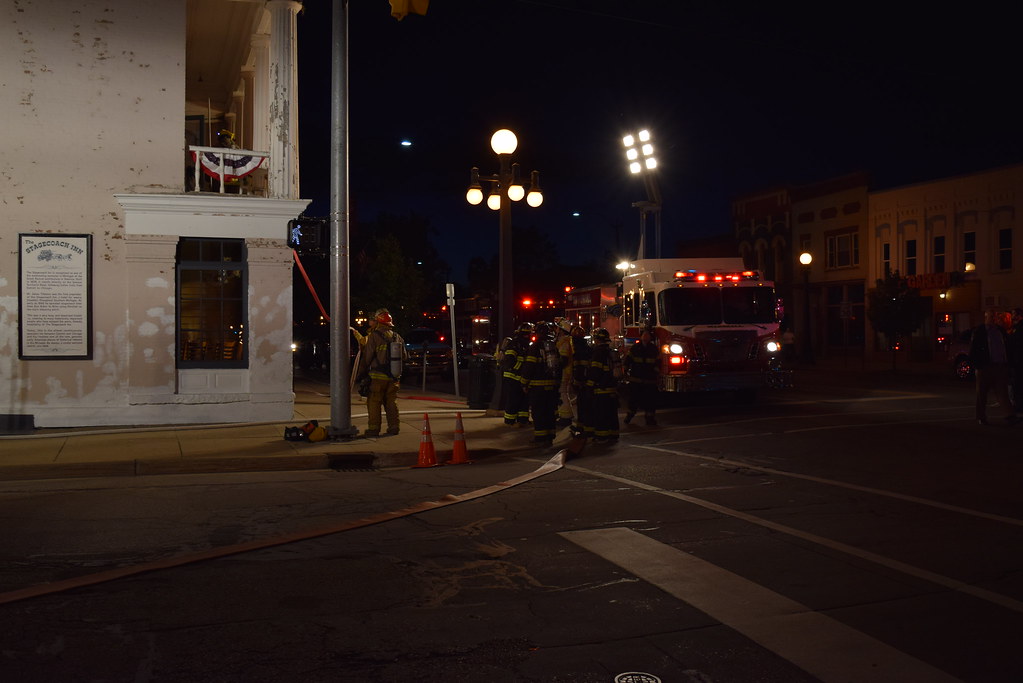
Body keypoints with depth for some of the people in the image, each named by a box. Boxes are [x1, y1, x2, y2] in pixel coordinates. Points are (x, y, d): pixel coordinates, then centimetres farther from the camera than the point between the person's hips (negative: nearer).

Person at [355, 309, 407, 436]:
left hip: (378, 377, -6)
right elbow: (403, 358, 14)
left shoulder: (374, 336, -10)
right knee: (391, 402, 12)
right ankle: (393, 427, 13)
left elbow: (367, 357, -8)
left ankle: (374, 428, 1)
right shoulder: (398, 337, 9)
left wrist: (360, 373, 2)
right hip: (394, 377, 6)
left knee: (374, 403, 1)